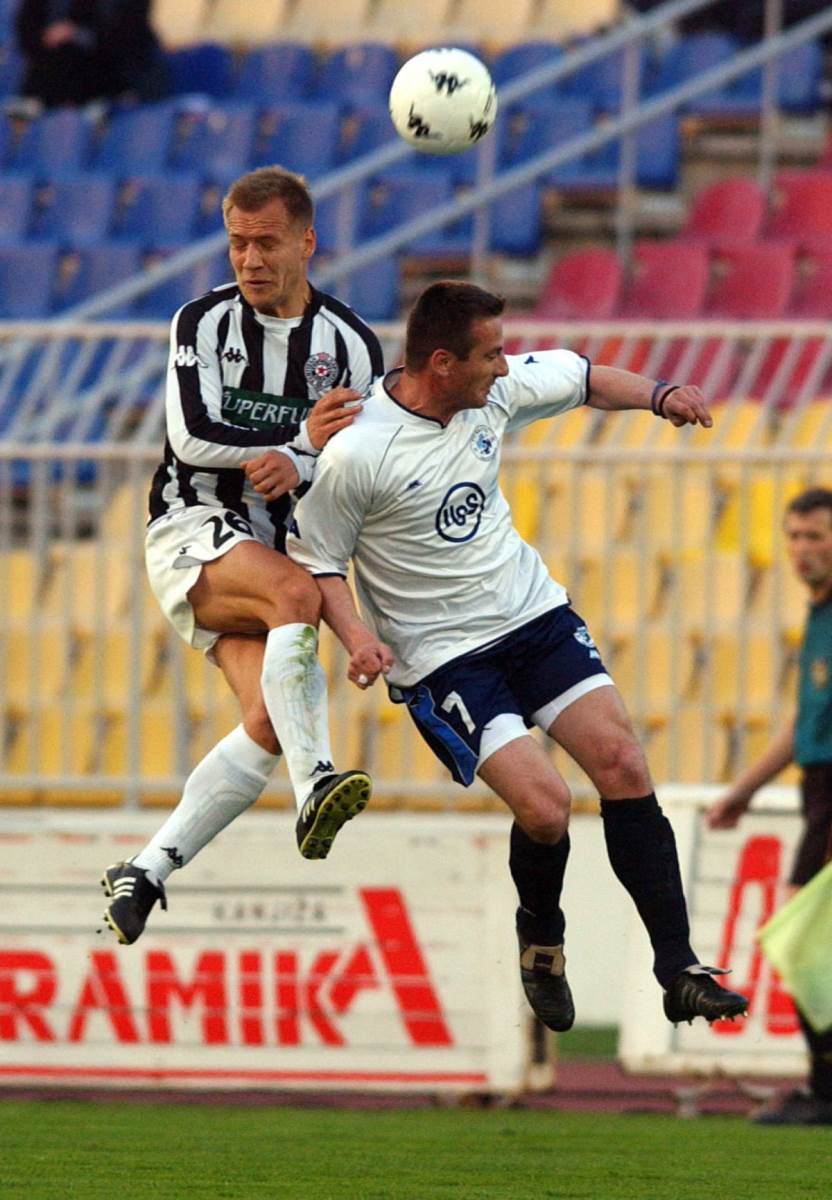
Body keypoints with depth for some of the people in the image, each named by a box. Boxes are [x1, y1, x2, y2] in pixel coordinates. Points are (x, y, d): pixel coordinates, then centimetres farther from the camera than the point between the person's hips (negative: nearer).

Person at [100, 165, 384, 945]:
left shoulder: (350, 343, 5)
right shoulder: (204, 324, 0)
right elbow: (193, 438, -11)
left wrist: (293, 466, -24)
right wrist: (300, 442, -19)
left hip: (281, 547, 3)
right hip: (194, 529, -3)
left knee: (269, 723, -17)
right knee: (297, 591, -35)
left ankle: (147, 872, -8)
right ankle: (314, 787, -44)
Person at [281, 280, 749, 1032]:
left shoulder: (500, 388, -3)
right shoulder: (354, 455, -20)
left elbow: (581, 378, 17)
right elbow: (316, 561, -8)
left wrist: (659, 397, 3)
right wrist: (357, 636, -23)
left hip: (534, 612, 6)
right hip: (442, 655, -6)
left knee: (623, 766, -9)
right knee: (544, 807, -20)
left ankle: (680, 971, -4)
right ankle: (540, 936, 14)